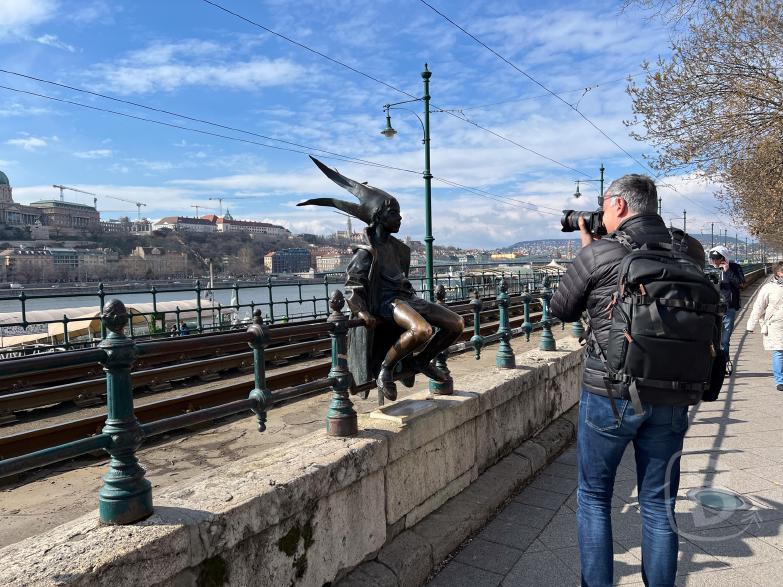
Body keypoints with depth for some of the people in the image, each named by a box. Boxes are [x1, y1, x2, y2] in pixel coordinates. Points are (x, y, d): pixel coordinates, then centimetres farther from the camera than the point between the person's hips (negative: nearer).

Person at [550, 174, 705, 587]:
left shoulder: (598, 252, -10)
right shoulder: (690, 250, 1)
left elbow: (561, 310, 2)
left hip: (610, 393, -4)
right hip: (671, 396, 4)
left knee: (594, 498, 13)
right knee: (659, 504, 15)